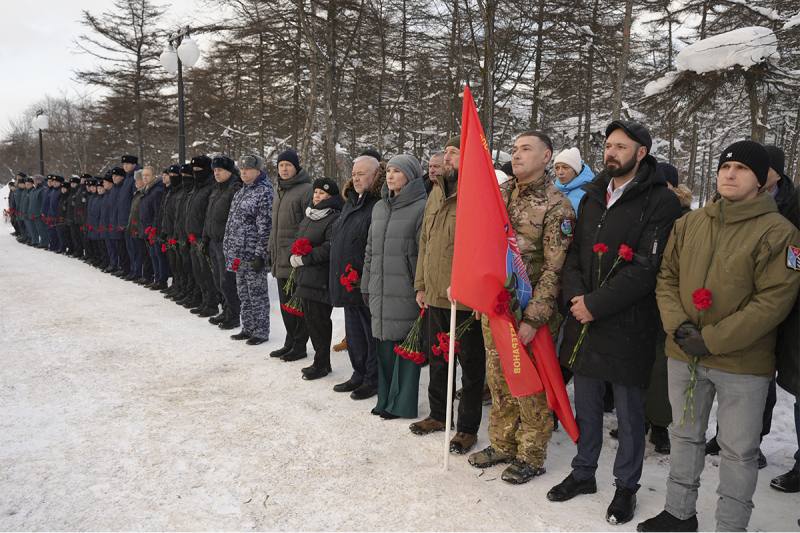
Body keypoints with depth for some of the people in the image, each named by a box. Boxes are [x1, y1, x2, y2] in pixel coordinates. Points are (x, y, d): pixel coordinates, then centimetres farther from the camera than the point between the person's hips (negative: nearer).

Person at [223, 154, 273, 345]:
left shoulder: (264, 192, -12)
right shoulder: (241, 192, 16)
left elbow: (266, 227, -17)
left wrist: (261, 254, -20)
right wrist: (229, 249, 17)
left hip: (253, 255, -9)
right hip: (239, 254, 9)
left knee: (257, 294, 1)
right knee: (243, 294, 16)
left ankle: (261, 332, 11)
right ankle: (248, 328, 27)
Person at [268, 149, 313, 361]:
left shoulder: (306, 190, -10)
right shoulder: (280, 190, 18)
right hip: (280, 258, 9)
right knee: (285, 303, 16)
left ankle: (299, 345, 10)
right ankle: (290, 341, 27)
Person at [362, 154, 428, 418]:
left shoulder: (421, 207, -7)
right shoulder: (379, 207, 15)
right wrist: (367, 285, 17)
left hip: (406, 292, -6)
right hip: (381, 291, 7)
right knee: (384, 346, 12)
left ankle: (403, 404, 14)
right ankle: (386, 399, 25)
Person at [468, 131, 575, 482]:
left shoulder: (557, 206, -12)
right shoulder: (500, 193, 9)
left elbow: (553, 270, -16)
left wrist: (533, 318, -20)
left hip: (528, 312, -6)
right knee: (498, 379, 17)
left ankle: (531, 456, 23)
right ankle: (502, 444, 34)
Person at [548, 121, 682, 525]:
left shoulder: (660, 202, -9)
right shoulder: (592, 197, 11)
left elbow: (647, 267, -17)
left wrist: (595, 304, -17)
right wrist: (574, 295, -7)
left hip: (628, 325, -5)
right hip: (584, 321, 6)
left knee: (629, 411, 10)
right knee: (586, 404, 18)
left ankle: (626, 486, 28)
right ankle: (583, 473, 35)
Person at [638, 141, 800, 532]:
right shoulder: (688, 224, 5)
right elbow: (667, 277, 7)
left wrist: (712, 339, -18)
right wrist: (678, 326, -10)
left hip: (742, 362, -4)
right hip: (683, 355, 5)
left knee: (738, 450, 8)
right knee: (684, 436, 18)